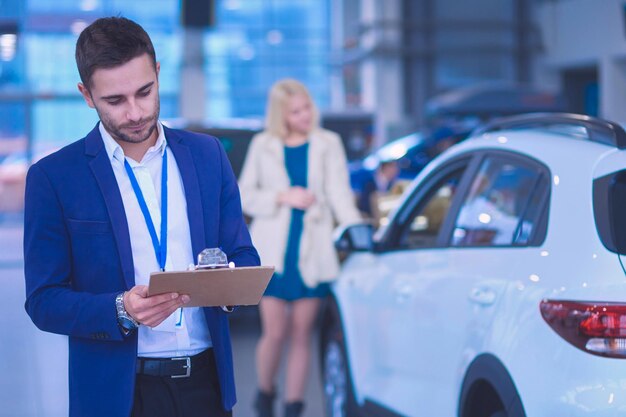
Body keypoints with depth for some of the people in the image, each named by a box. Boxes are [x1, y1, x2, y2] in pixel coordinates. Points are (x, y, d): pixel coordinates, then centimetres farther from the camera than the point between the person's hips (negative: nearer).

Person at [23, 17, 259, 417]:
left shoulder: (207, 155, 3)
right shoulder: (53, 177, -6)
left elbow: (243, 256, 7)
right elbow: (44, 301, -7)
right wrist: (121, 311, -23)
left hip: (207, 382, 3)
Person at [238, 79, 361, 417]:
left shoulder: (328, 144, 7)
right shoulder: (263, 145, 8)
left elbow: (340, 196, -1)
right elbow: (244, 196, 7)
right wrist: (282, 198, -9)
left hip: (313, 252, 0)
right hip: (273, 250, 0)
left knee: (301, 335, 3)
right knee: (275, 334, -4)